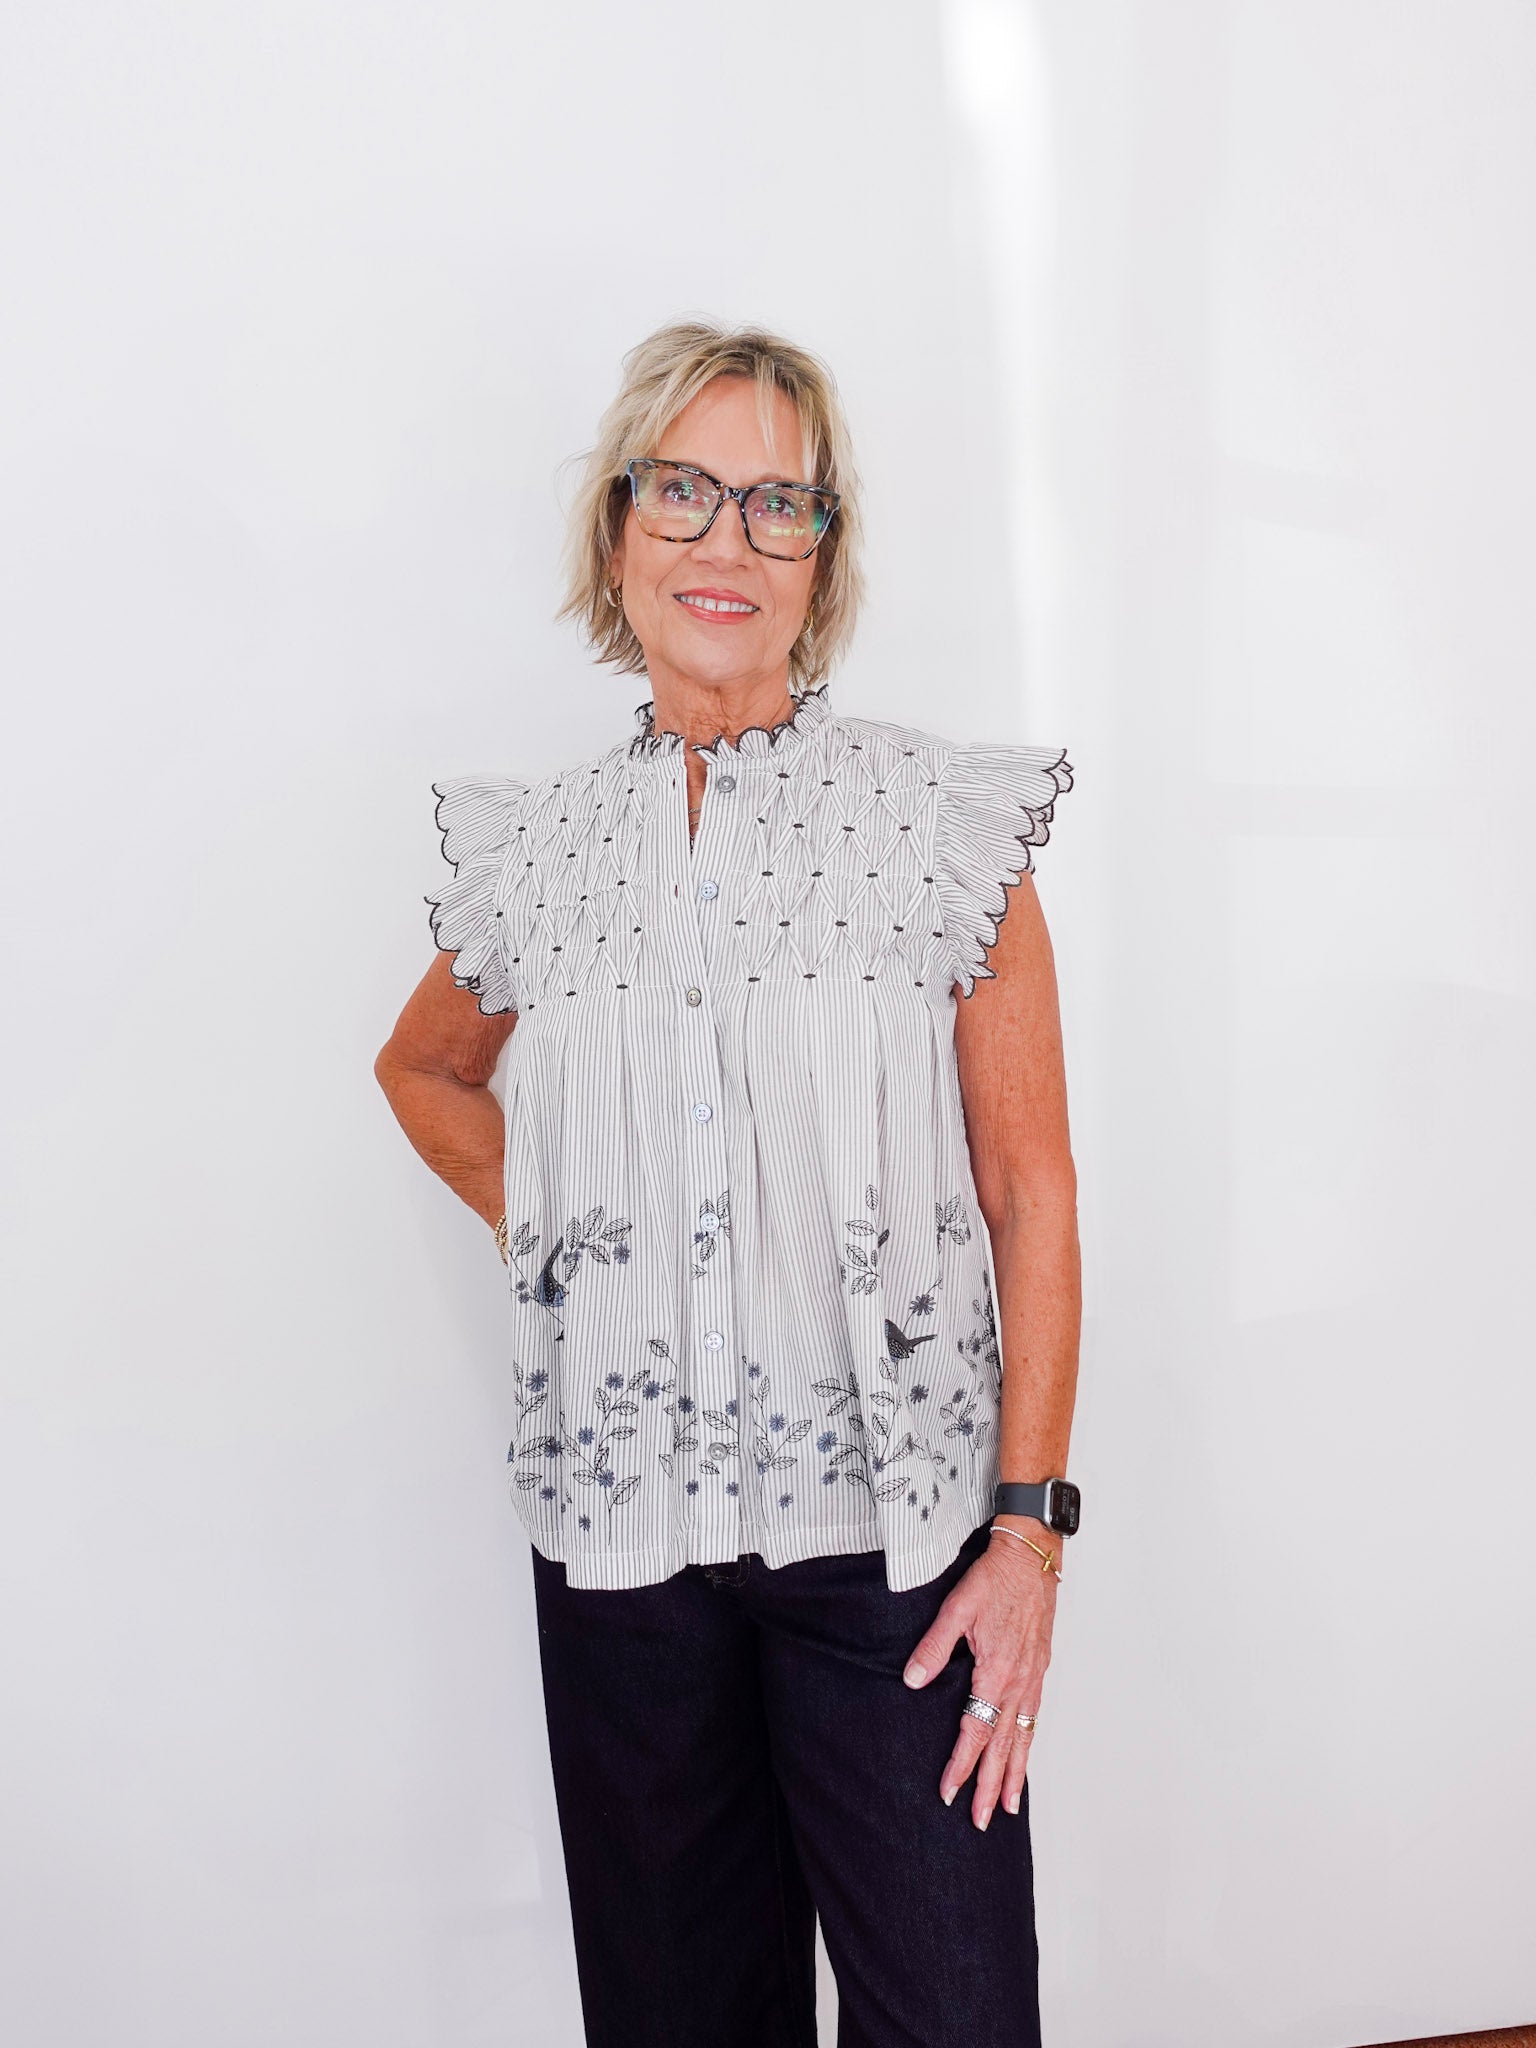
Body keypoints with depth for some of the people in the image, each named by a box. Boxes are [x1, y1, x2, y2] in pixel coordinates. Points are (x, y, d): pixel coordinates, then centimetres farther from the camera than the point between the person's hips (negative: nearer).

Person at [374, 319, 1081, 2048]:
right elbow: (423, 1072, 23)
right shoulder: (536, 849, 3)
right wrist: (544, 1221, 6)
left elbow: (1029, 1193, -5)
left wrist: (1030, 1522, -8)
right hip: (620, 1519, 3)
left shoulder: (949, 820, -4)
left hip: (888, 1517, -2)